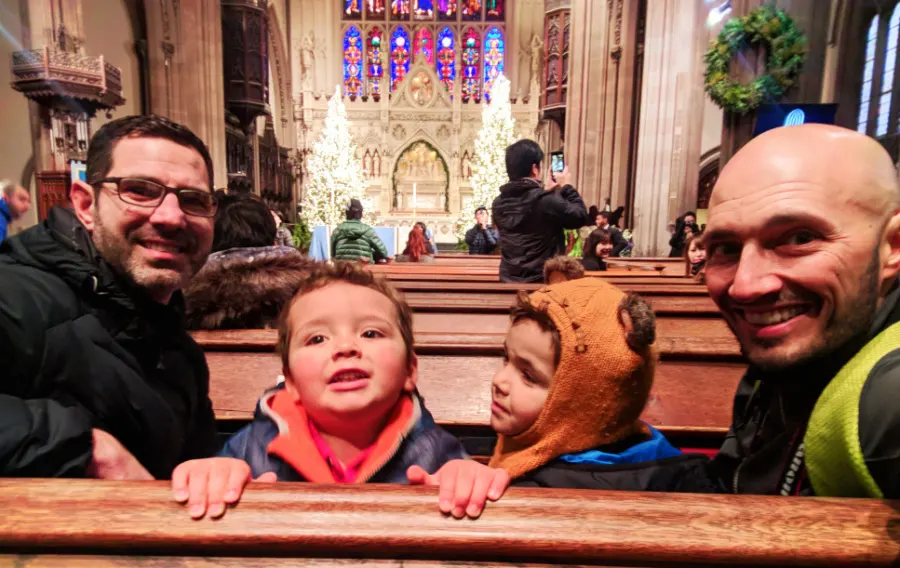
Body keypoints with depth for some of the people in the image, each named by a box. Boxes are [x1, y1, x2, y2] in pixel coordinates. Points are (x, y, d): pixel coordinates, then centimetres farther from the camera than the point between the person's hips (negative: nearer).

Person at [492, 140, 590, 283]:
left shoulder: (499, 203, 2)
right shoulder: (547, 201, -18)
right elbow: (581, 216, -4)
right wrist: (567, 187, 7)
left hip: (509, 280, 6)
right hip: (542, 281, -6)